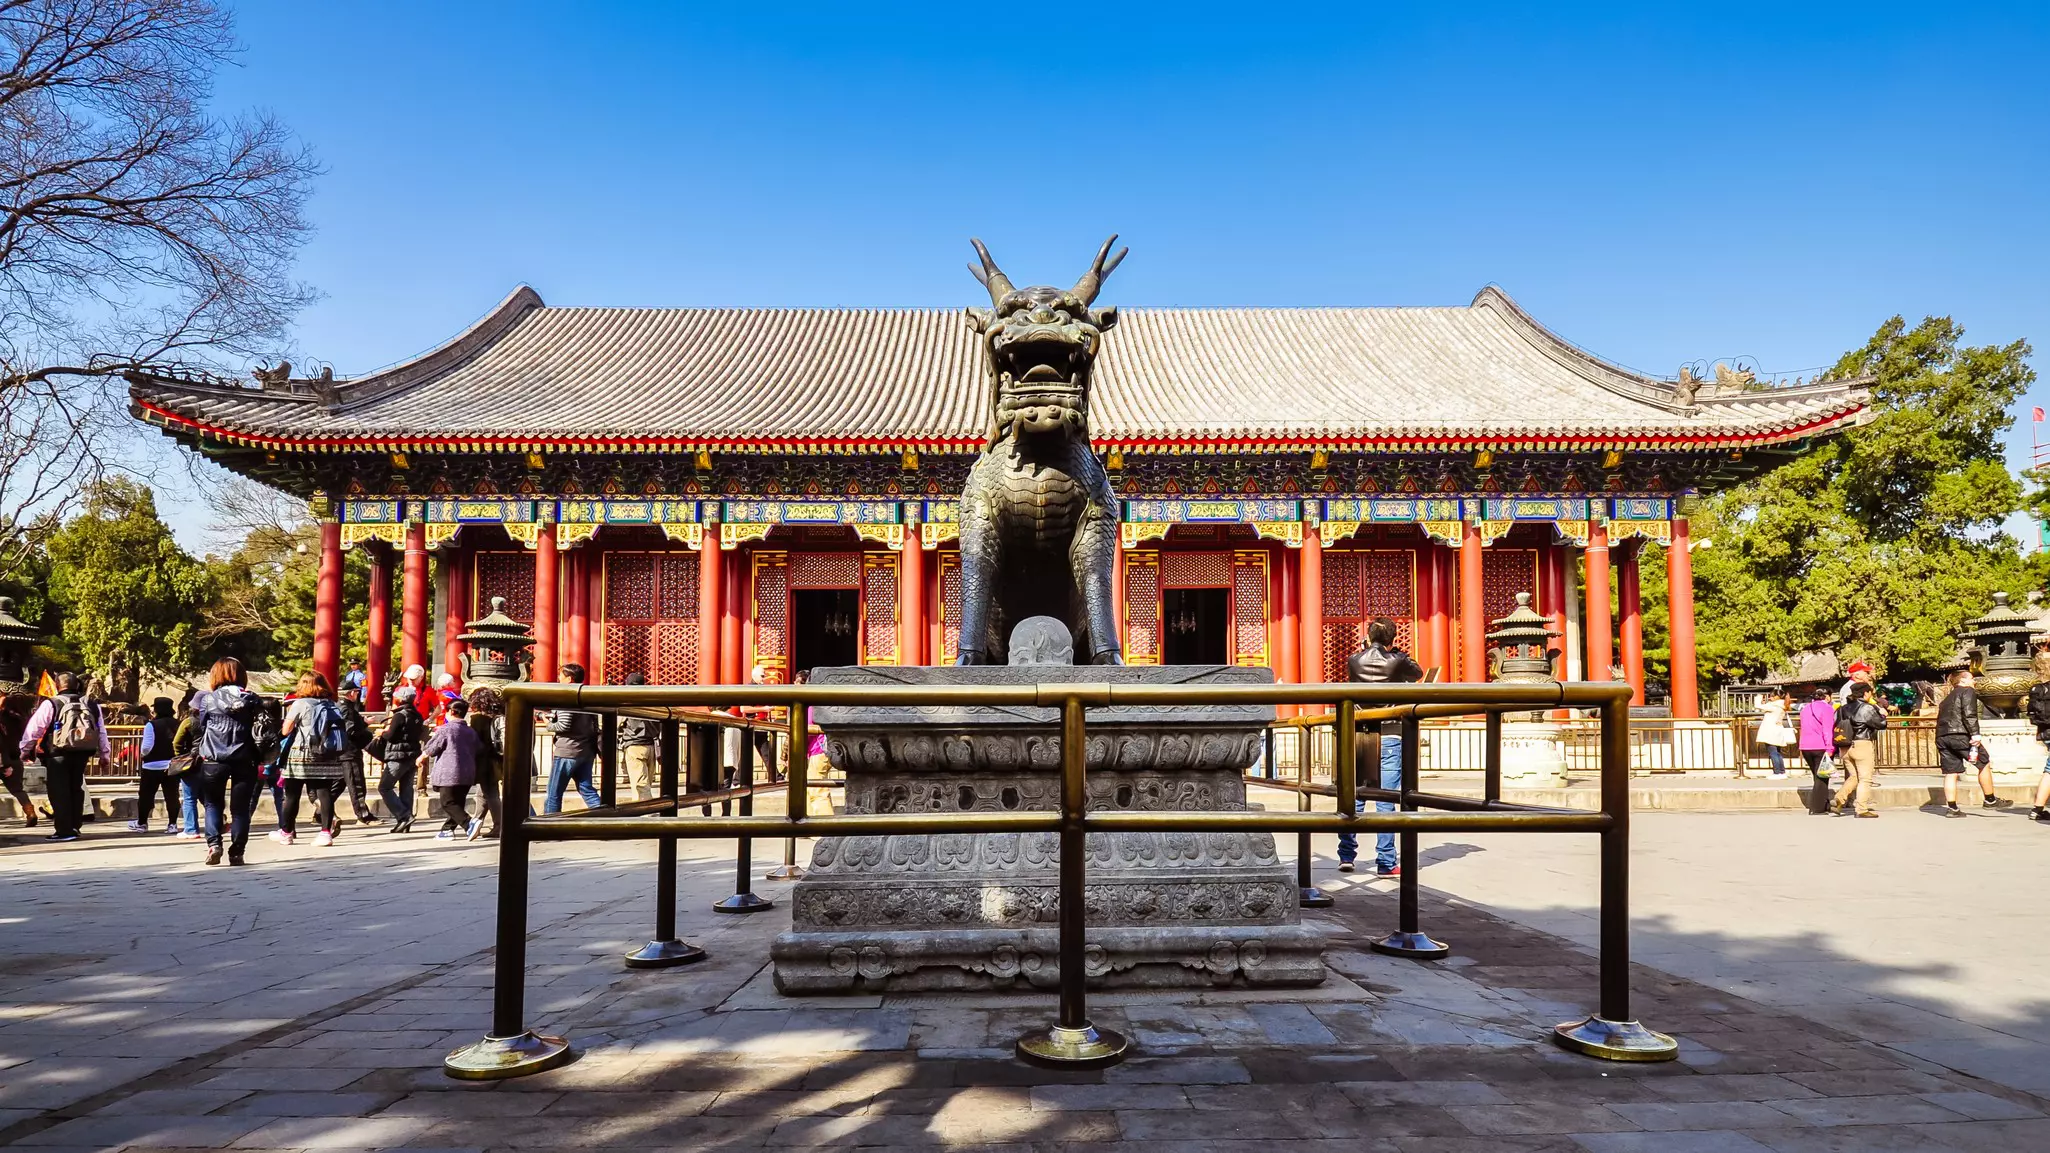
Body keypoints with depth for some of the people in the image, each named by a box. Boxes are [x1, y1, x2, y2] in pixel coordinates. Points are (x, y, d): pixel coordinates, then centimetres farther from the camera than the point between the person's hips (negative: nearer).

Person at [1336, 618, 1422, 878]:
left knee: (1354, 798, 12)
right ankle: (1385, 862, 1)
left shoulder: (1354, 661, 2)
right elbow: (1418, 673, 15)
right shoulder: (1396, 662, -4)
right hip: (1390, 737, -3)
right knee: (1386, 801, -1)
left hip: (1358, 737, 3)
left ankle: (1346, 856, 18)